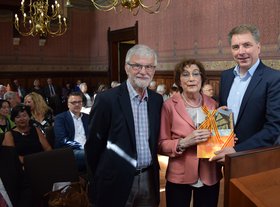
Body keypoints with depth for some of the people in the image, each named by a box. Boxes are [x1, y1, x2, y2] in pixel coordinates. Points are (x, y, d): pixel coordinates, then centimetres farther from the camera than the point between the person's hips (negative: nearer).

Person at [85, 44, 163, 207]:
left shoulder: (157, 100, 3)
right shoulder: (107, 99, -14)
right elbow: (94, 144, -8)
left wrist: (153, 166, 11)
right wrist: (104, 178, 0)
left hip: (149, 179, 5)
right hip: (117, 182, -4)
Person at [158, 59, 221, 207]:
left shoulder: (212, 104, 2)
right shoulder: (169, 106, -9)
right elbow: (161, 145, -6)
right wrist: (183, 142, -22)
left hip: (210, 176, 3)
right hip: (179, 176, -3)